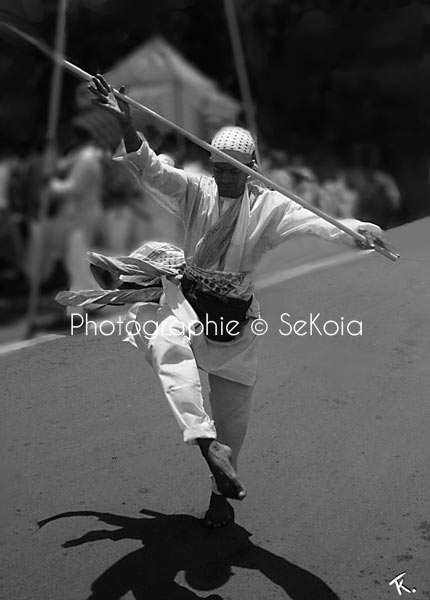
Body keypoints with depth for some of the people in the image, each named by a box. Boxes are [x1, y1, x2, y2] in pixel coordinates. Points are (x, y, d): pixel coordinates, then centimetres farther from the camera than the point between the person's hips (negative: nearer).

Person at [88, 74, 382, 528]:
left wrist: (354, 229, -39)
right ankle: (208, 445, -40)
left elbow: (313, 221, -19)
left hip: (235, 312, 0)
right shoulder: (195, 191, -3)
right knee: (165, 344, -37)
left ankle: (221, 491, 31)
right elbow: (150, 170, -14)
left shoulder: (267, 206, -6)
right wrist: (125, 125, -30)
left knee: (232, 412, 7)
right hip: (188, 301, 0)